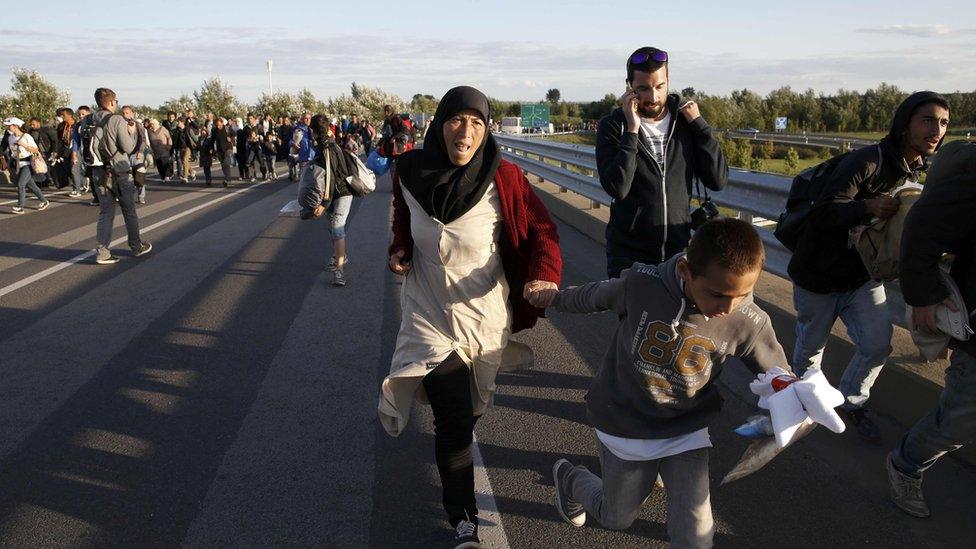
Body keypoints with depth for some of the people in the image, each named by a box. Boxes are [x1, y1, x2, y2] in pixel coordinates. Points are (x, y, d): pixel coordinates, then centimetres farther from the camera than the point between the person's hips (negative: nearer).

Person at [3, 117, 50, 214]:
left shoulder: (26, 137, -10)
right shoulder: (10, 138, 8)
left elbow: (36, 150, -10)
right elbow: (12, 151, 18)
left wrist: (24, 145, -20)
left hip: (27, 164, -7)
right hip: (18, 165, 7)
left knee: (20, 184, -15)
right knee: (30, 185, 12)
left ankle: (20, 207, -13)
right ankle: (44, 201, 25)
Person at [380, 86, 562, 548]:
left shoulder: (503, 178, -17)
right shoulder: (410, 173, -9)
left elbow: (541, 230, -12)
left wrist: (544, 275, -30)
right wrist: (400, 250, -6)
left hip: (485, 313, 0)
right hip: (430, 314, 0)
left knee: (471, 408, 22)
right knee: (454, 422, -6)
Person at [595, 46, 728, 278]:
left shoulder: (685, 119, 2)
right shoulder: (613, 125, -5)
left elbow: (718, 180, -6)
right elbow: (617, 188, -20)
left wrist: (698, 124, -9)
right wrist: (632, 130, -21)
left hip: (680, 250, 3)